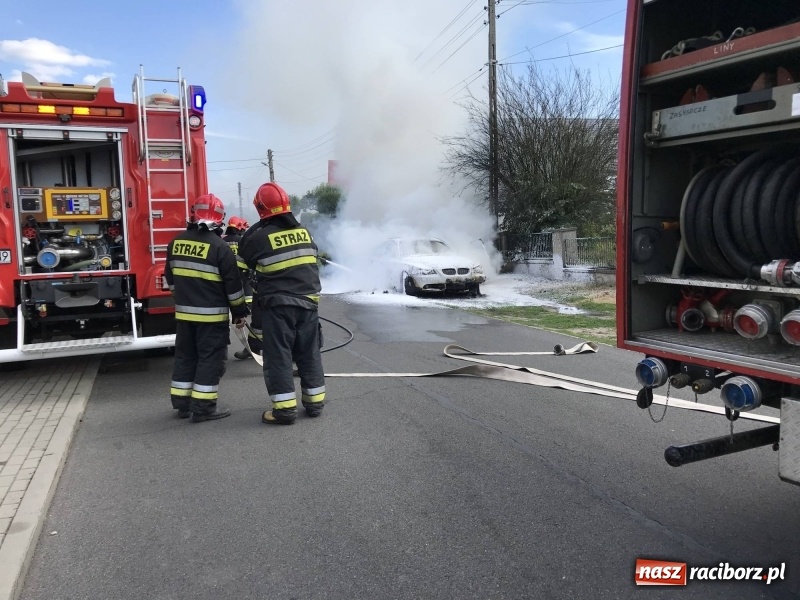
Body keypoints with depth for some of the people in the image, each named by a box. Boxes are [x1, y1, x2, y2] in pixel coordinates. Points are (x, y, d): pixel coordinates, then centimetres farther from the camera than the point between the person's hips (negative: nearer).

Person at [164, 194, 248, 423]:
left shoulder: (176, 243, 4)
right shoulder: (219, 247, -14)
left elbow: (170, 277, 15)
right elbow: (233, 284, -11)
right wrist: (240, 312, 0)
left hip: (183, 313, 6)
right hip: (212, 315, -6)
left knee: (185, 356, 15)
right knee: (211, 359, 1)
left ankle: (182, 403, 22)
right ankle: (203, 407, 4)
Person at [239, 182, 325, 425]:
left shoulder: (259, 237, -10)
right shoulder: (304, 232, 6)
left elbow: (244, 263, 5)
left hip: (278, 306, -5)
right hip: (308, 302, 5)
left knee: (278, 357, 2)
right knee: (309, 354, 14)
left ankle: (285, 409, 3)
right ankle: (315, 402, 21)